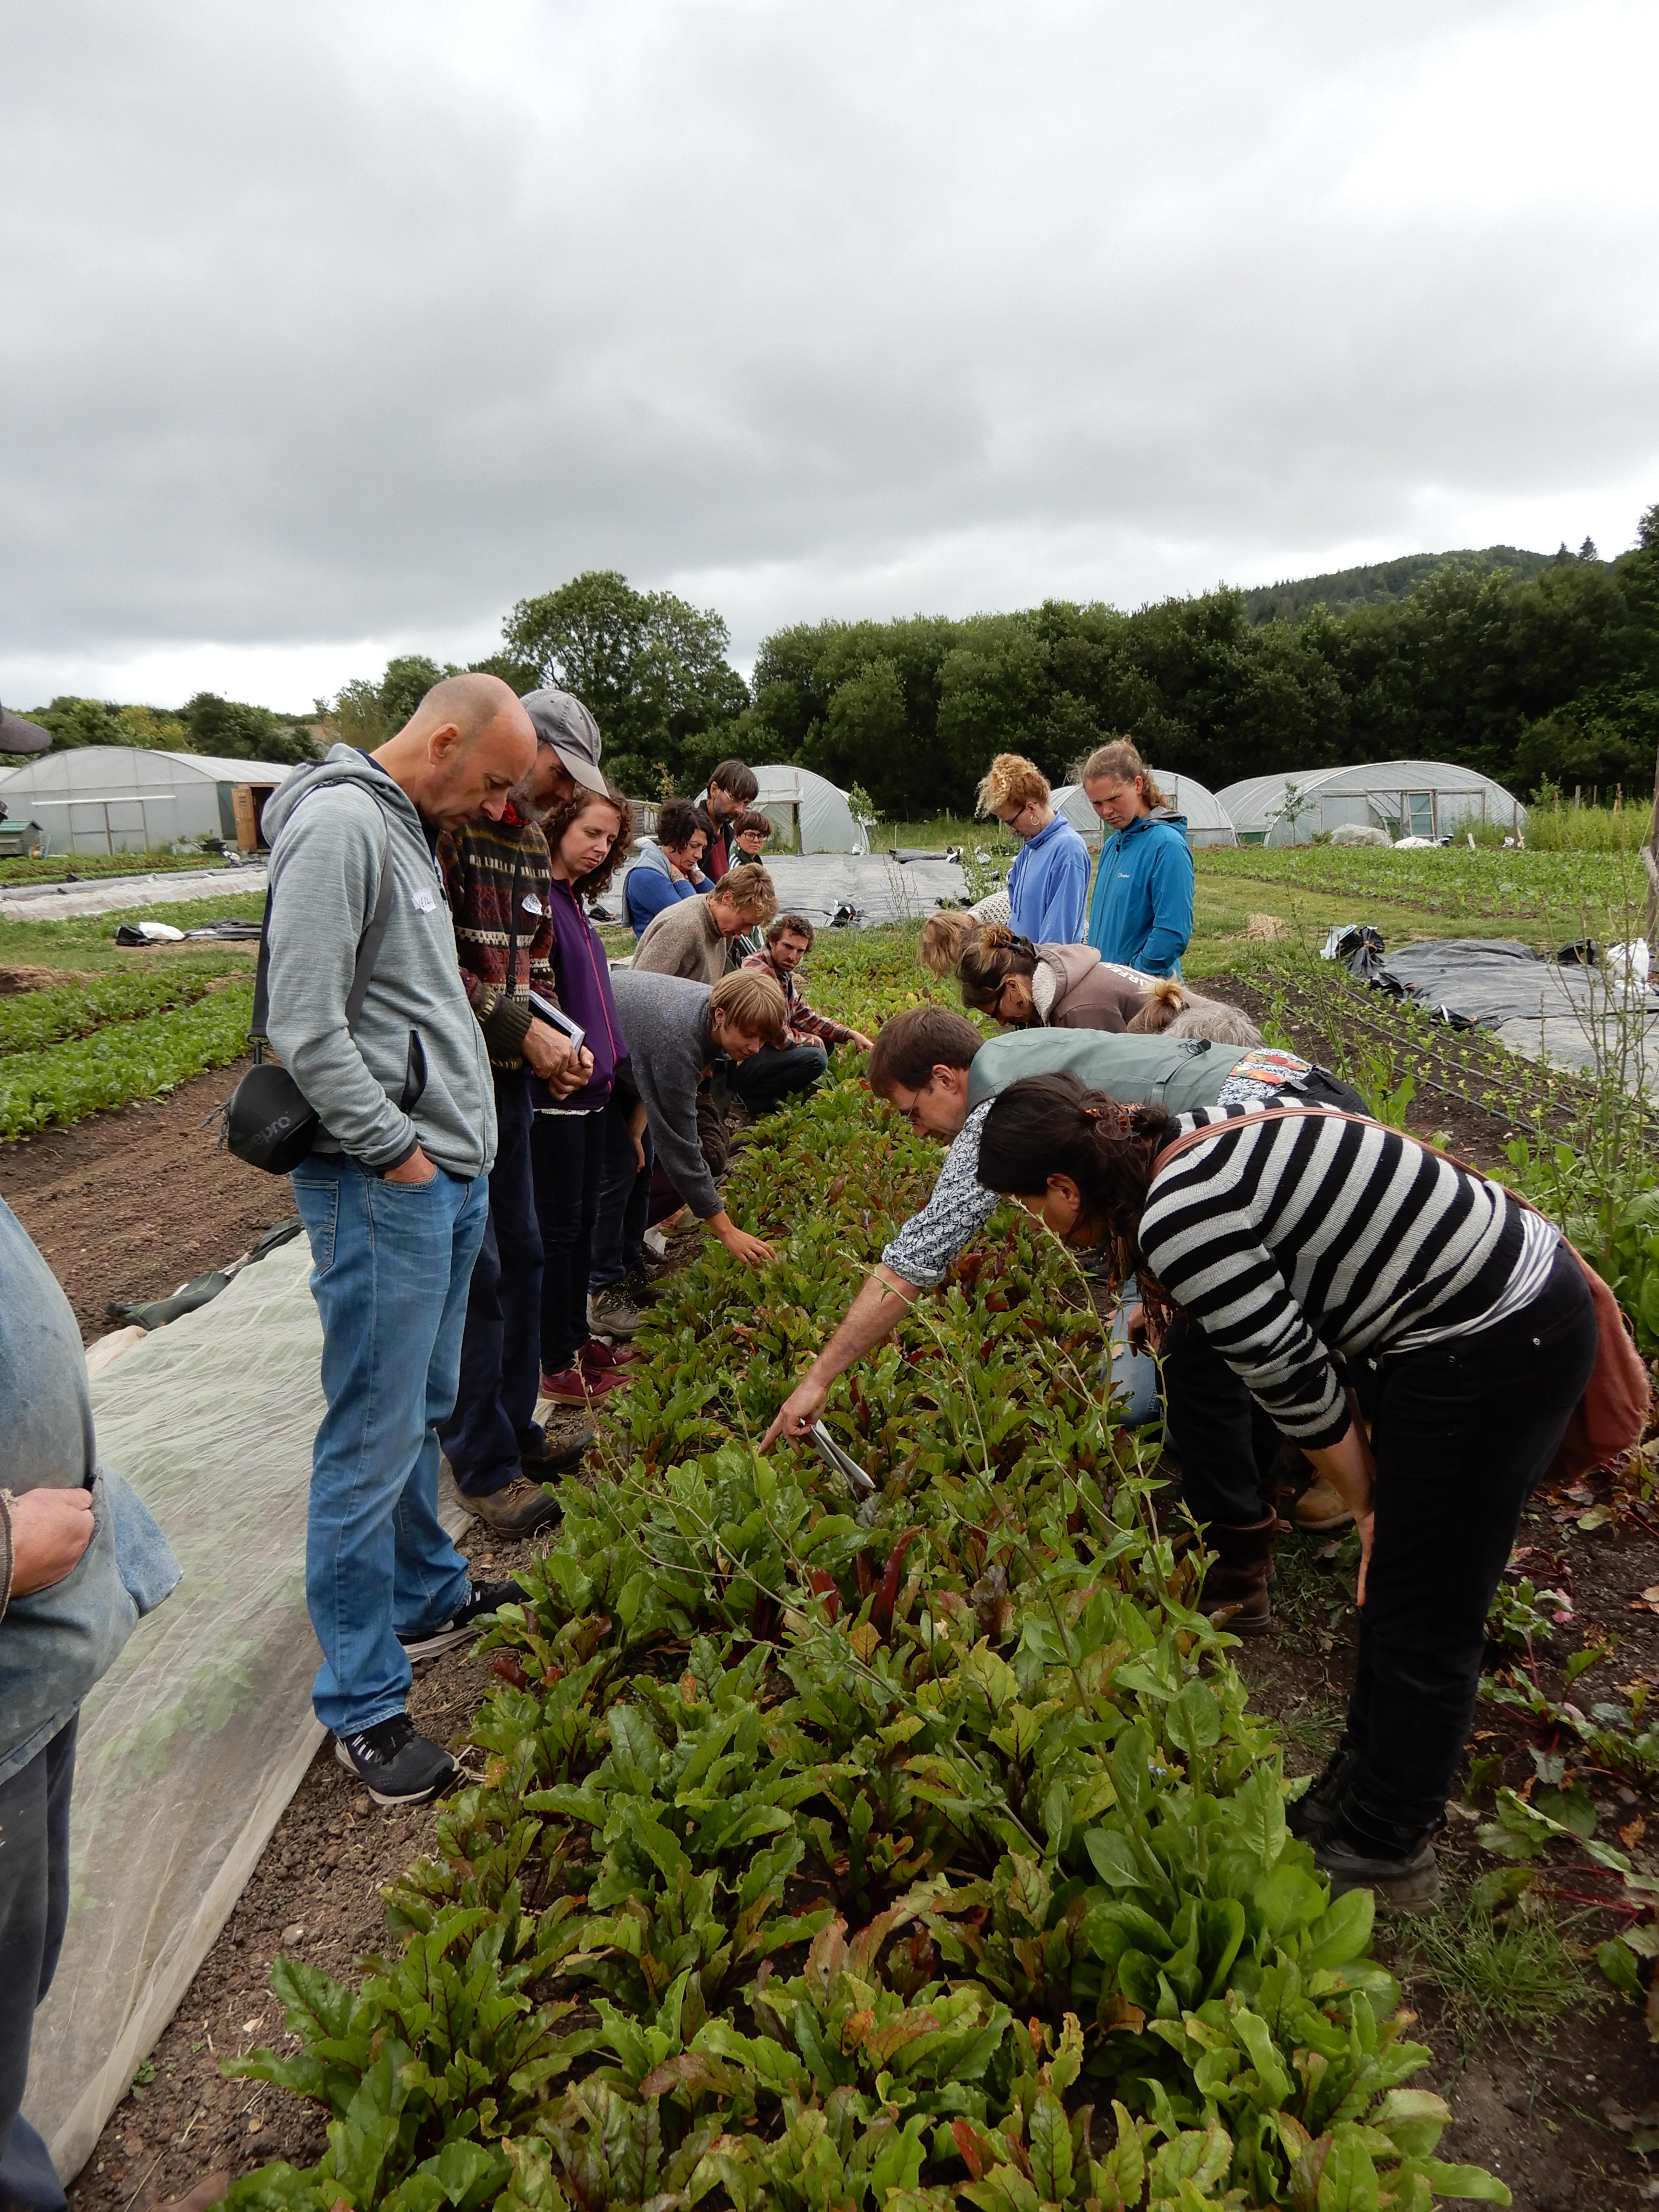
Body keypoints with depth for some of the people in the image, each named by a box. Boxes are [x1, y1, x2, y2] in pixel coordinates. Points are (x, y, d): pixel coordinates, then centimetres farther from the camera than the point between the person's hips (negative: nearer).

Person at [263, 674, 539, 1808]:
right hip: (384, 1188, -10)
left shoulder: (411, 831, 17)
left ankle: (429, 1596, 39)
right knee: (375, 1442, -1)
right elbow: (306, 1027, -21)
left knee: (426, 1411, 21)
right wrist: (396, 1150, -15)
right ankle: (363, 1702, 13)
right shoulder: (340, 823, -14)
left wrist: (452, 1144, 13)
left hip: (451, 1173, 10)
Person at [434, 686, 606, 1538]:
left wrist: (551, 1042, 4)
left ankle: (514, 1427, 31)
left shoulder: (531, 842, 15)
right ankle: (484, 1466, 11)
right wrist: (523, 1030, -18)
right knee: (471, 1270, -3)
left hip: (507, 1077, 9)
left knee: (521, 1255, 15)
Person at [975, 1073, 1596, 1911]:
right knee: (1394, 1587, 21)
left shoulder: (1175, 1222, -23)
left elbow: (1288, 1377, -14)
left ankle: (1382, 1854, 27)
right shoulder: (1192, 1139, 5)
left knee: (1421, 1620, 7)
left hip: (1493, 1351, -9)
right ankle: (1357, 1791, 39)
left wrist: (1368, 1504, 2)